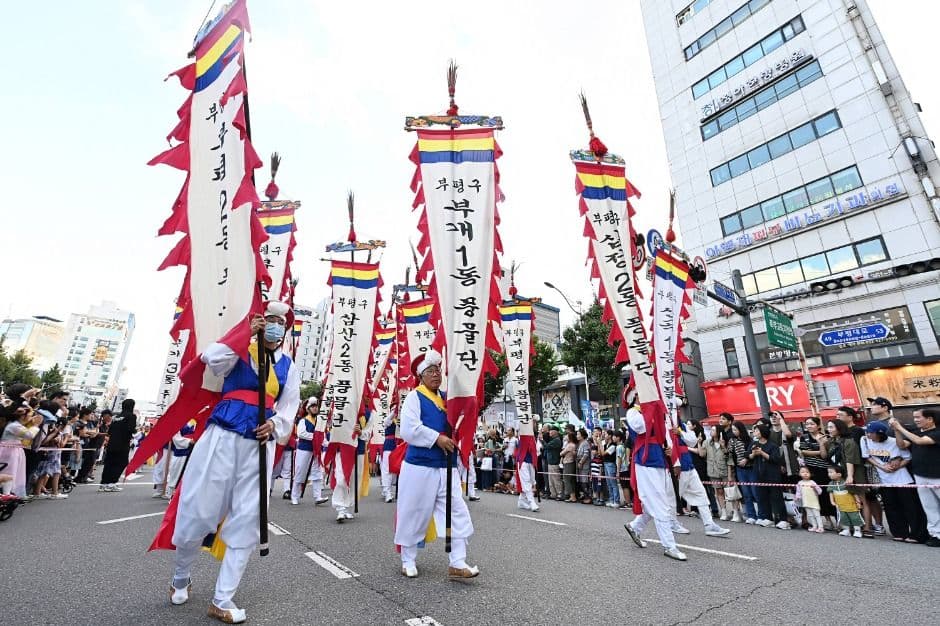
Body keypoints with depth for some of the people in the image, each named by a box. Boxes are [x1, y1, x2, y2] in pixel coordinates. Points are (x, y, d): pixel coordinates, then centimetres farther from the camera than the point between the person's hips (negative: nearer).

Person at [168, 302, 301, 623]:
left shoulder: (289, 366, 11)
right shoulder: (239, 351, 4)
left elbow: (289, 406, 8)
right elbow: (211, 359, -17)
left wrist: (275, 425, -11)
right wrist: (245, 333, -16)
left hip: (260, 446, 3)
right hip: (223, 437, -2)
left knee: (247, 521, 4)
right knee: (198, 511, 7)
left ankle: (222, 600, 19)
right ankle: (180, 579, 38)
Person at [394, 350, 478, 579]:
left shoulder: (446, 397, 11)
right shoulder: (414, 397, -7)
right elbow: (409, 430, -19)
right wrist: (437, 438, -20)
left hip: (446, 466, 6)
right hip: (419, 466, -5)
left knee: (457, 512, 3)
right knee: (415, 514, 8)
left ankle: (457, 563, 13)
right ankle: (408, 560, 29)